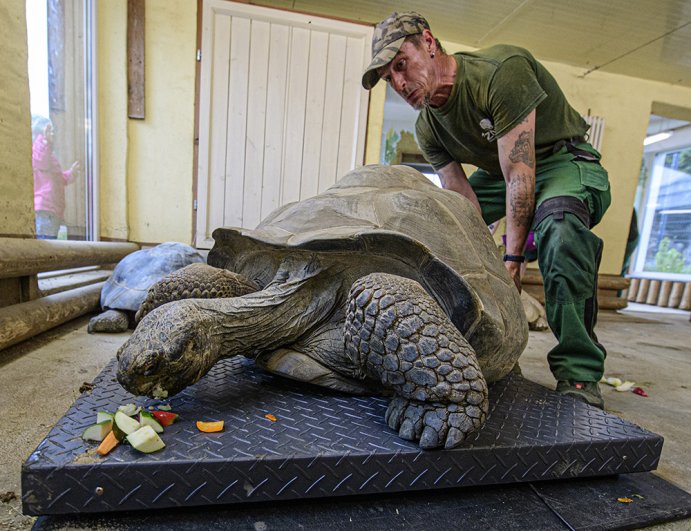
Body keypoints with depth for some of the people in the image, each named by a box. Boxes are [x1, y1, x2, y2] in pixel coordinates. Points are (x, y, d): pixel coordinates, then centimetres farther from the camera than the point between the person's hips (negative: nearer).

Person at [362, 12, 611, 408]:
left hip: (565, 161, -6)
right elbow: (463, 201, -13)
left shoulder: (501, 71, -26)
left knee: (558, 221, -40)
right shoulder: (427, 129, -6)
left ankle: (579, 372, -26)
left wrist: (511, 259, -34)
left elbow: (520, 174, -31)